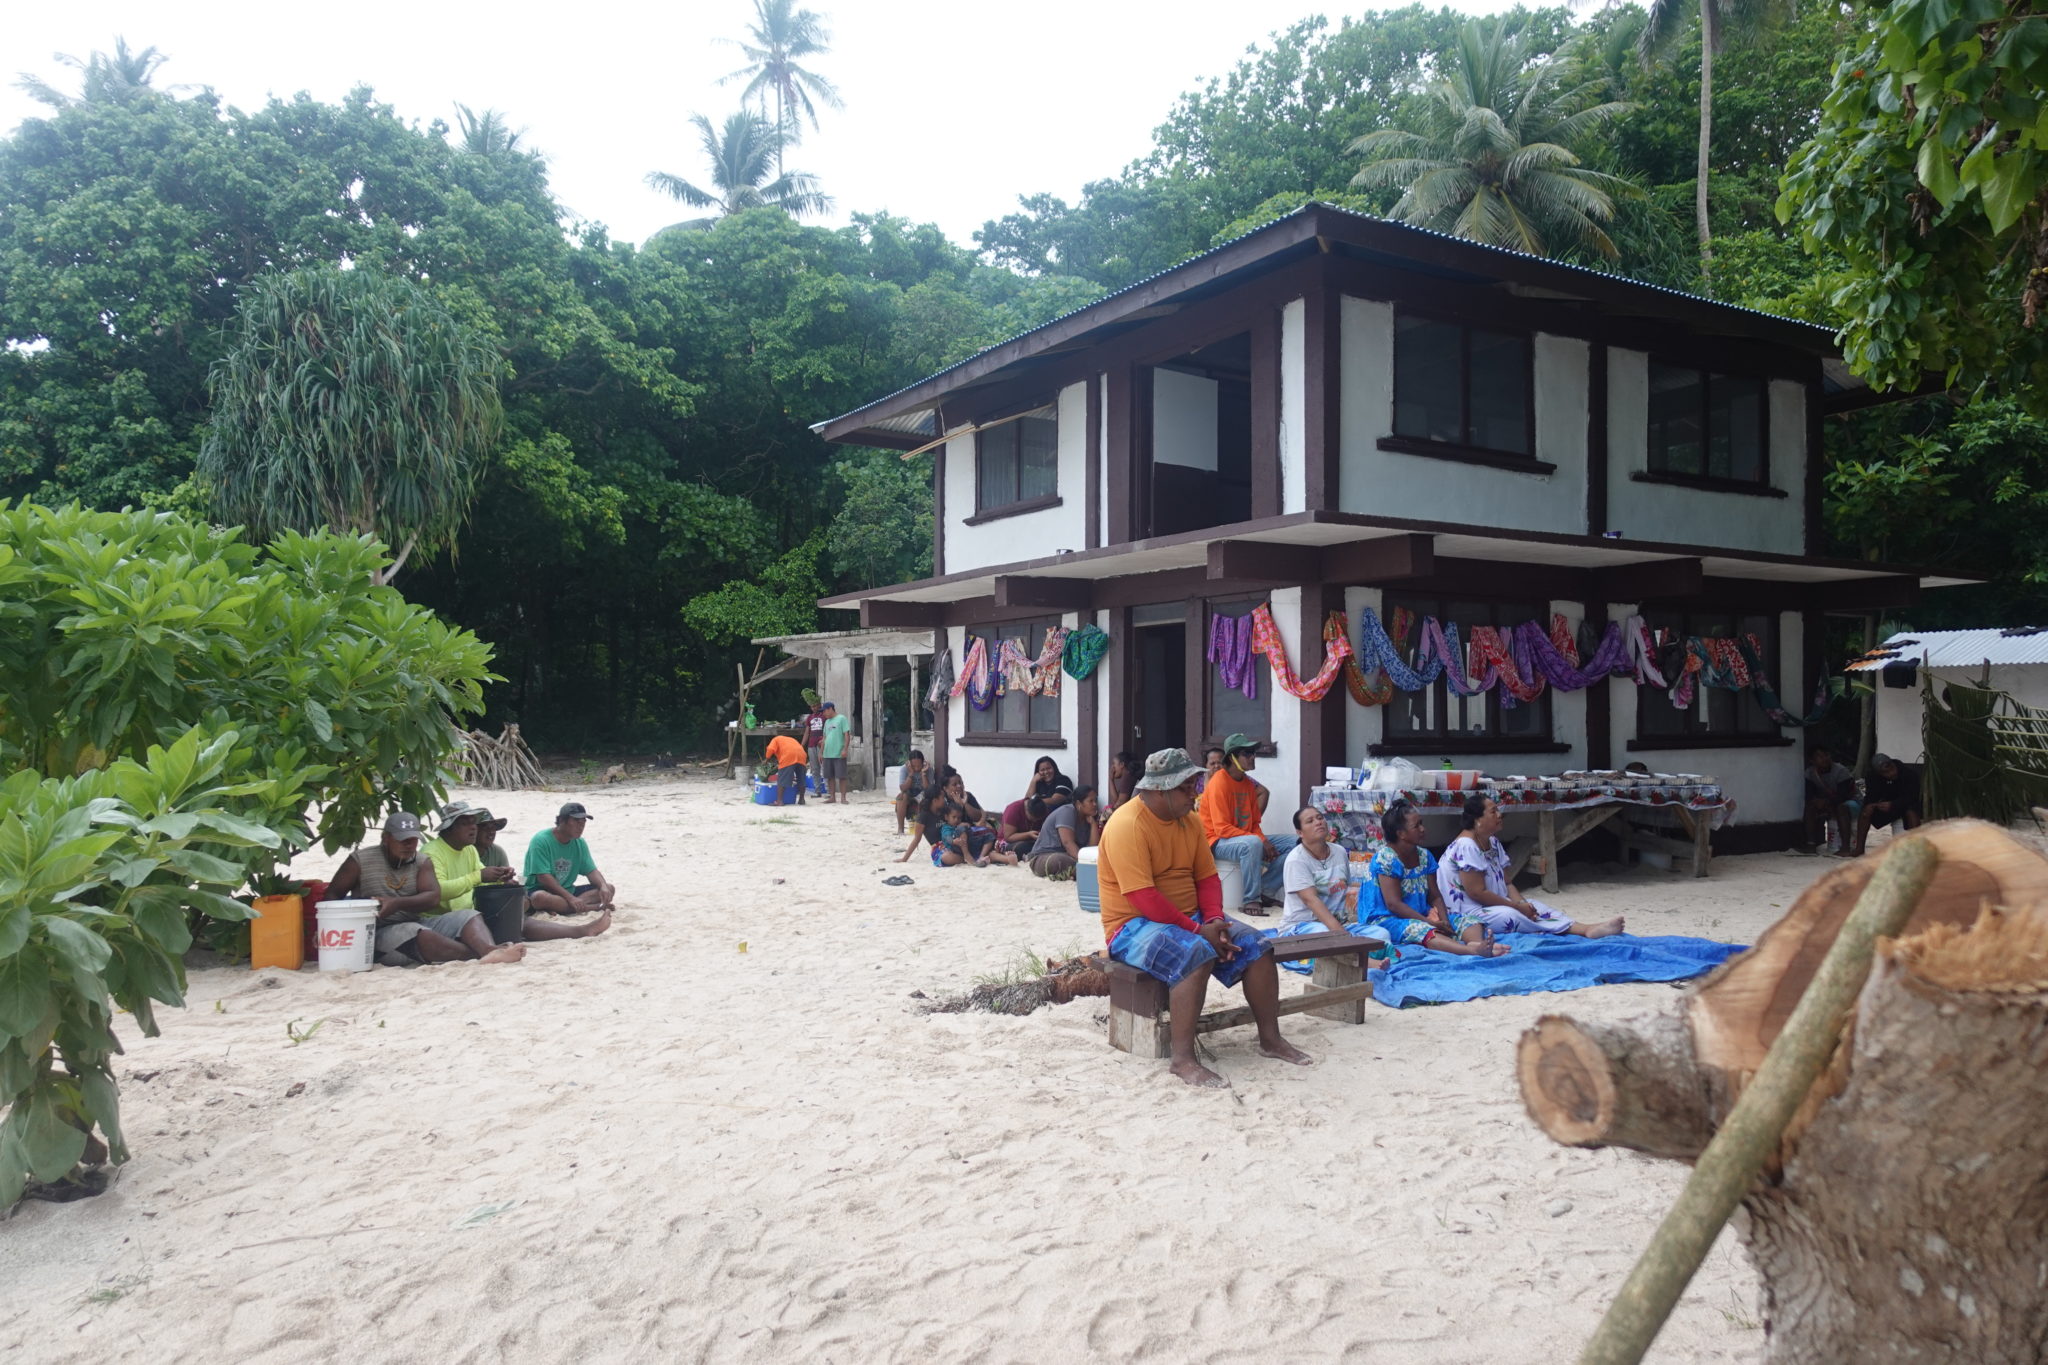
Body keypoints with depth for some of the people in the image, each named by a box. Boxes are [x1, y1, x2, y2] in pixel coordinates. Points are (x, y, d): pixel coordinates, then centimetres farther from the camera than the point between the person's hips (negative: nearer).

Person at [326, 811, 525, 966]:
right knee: (415, 933, -37)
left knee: (468, 916, -17)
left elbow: (433, 897, -5)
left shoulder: (422, 862, 10)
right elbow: (332, 895, 5)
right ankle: (481, 955, -51)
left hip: (418, 922, 5)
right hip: (381, 934, -5)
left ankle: (490, 949, -51)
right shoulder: (360, 860, 2)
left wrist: (397, 903, -22)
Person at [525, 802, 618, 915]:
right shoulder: (541, 841, -15)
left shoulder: (580, 843, 6)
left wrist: (603, 887, -20)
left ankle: (557, 907, -24)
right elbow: (543, 877, -22)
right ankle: (594, 907, -31)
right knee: (540, 898, -41)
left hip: (567, 892, 6)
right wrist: (570, 898, -29)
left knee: (610, 888, -8)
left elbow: (591, 871, 3)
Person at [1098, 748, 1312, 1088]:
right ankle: (1182, 1058, -31)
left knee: (1256, 945, -5)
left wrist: (1214, 921, -11)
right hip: (1134, 925, -8)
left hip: (1189, 919, 9)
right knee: (1197, 953, -35)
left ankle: (1270, 1038, 8)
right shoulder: (1127, 825, -22)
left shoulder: (1189, 821, 5)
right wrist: (1197, 930, -24)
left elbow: (1207, 877, 8)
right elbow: (1142, 897, -27)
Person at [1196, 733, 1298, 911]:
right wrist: (1260, 840, -23)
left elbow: (1254, 823, 14)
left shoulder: (1248, 783, 9)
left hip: (1246, 838, 8)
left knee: (1293, 842, -4)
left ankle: (1266, 890, -2)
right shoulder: (1219, 782, -15)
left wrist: (1264, 841, -9)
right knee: (1252, 843, -39)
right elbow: (1222, 829, -21)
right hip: (1219, 842, -8)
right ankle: (1251, 900, -26)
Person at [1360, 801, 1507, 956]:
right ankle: (1473, 950, -64)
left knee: (1470, 922, -10)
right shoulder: (1386, 858, -13)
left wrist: (1444, 921, -11)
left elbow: (1435, 896, 10)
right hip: (1386, 919, -9)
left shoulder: (1424, 856, 11)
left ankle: (1479, 944, -47)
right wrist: (1429, 922, -20)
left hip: (1421, 916, 9)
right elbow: (1393, 904, -18)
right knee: (1422, 930, -39)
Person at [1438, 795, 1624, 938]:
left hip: (1494, 904, 10)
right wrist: (1517, 907, -16)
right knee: (1510, 916, -31)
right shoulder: (1466, 846, -20)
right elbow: (1477, 893, -23)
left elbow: (1506, 883, 12)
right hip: (1466, 912, -10)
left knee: (1534, 907, -9)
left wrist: (1521, 903, -9)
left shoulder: (1493, 842, 11)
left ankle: (1588, 928, -27)